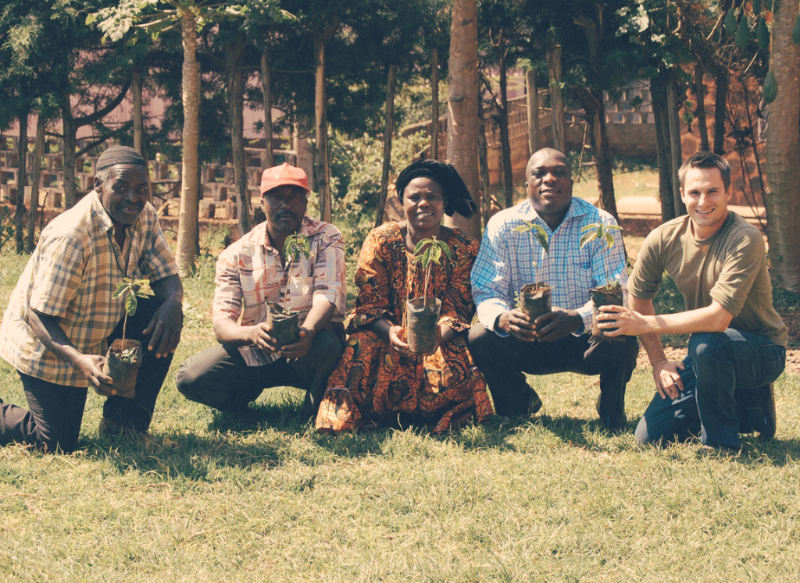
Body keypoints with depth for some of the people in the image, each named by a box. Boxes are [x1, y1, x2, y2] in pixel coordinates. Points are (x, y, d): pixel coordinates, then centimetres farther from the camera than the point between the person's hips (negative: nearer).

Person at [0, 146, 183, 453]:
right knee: (57, 444, -9)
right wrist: (80, 361, -46)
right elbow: (40, 316, -30)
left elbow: (167, 277, -3)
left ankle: (123, 421, -3)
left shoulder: (144, 217, -8)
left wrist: (172, 304, -29)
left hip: (99, 334, 7)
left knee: (163, 319, -16)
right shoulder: (70, 235, -31)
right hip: (44, 344, -7)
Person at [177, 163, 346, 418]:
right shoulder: (236, 254, -3)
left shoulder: (326, 238, -5)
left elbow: (328, 294, -20)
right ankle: (249, 392, 13)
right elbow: (222, 322, -11)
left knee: (325, 345, -38)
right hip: (256, 353, 2)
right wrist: (251, 333, -37)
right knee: (190, 378, -20)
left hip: (308, 347, -2)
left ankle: (318, 404, -4)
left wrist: (308, 332, -44)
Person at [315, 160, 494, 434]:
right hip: (387, 339, 0)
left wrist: (437, 336, -31)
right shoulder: (381, 241, -3)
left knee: (453, 371, -33)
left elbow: (457, 310, -7)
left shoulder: (463, 248, -2)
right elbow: (370, 304, -7)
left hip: (441, 342, 1)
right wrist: (391, 332, -30)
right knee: (363, 347, -34)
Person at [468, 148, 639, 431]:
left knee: (621, 341, -33)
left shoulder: (600, 224, -7)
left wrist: (578, 318, -39)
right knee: (479, 338, -25)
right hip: (525, 342, 2)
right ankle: (519, 400, 8)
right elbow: (486, 291, -9)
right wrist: (502, 318, -36)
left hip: (584, 340, -2)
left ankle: (611, 406, 3)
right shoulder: (503, 225, -3)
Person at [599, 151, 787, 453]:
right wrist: (659, 362, 0)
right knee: (649, 436, -4)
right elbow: (640, 297, 7)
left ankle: (720, 441, -14)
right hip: (709, 358, 6)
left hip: (761, 352, -6)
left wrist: (645, 324, -31)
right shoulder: (664, 239, -8)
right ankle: (746, 408, 16)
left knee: (706, 343, -38)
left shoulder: (745, 239, -26)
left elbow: (718, 318, -34)